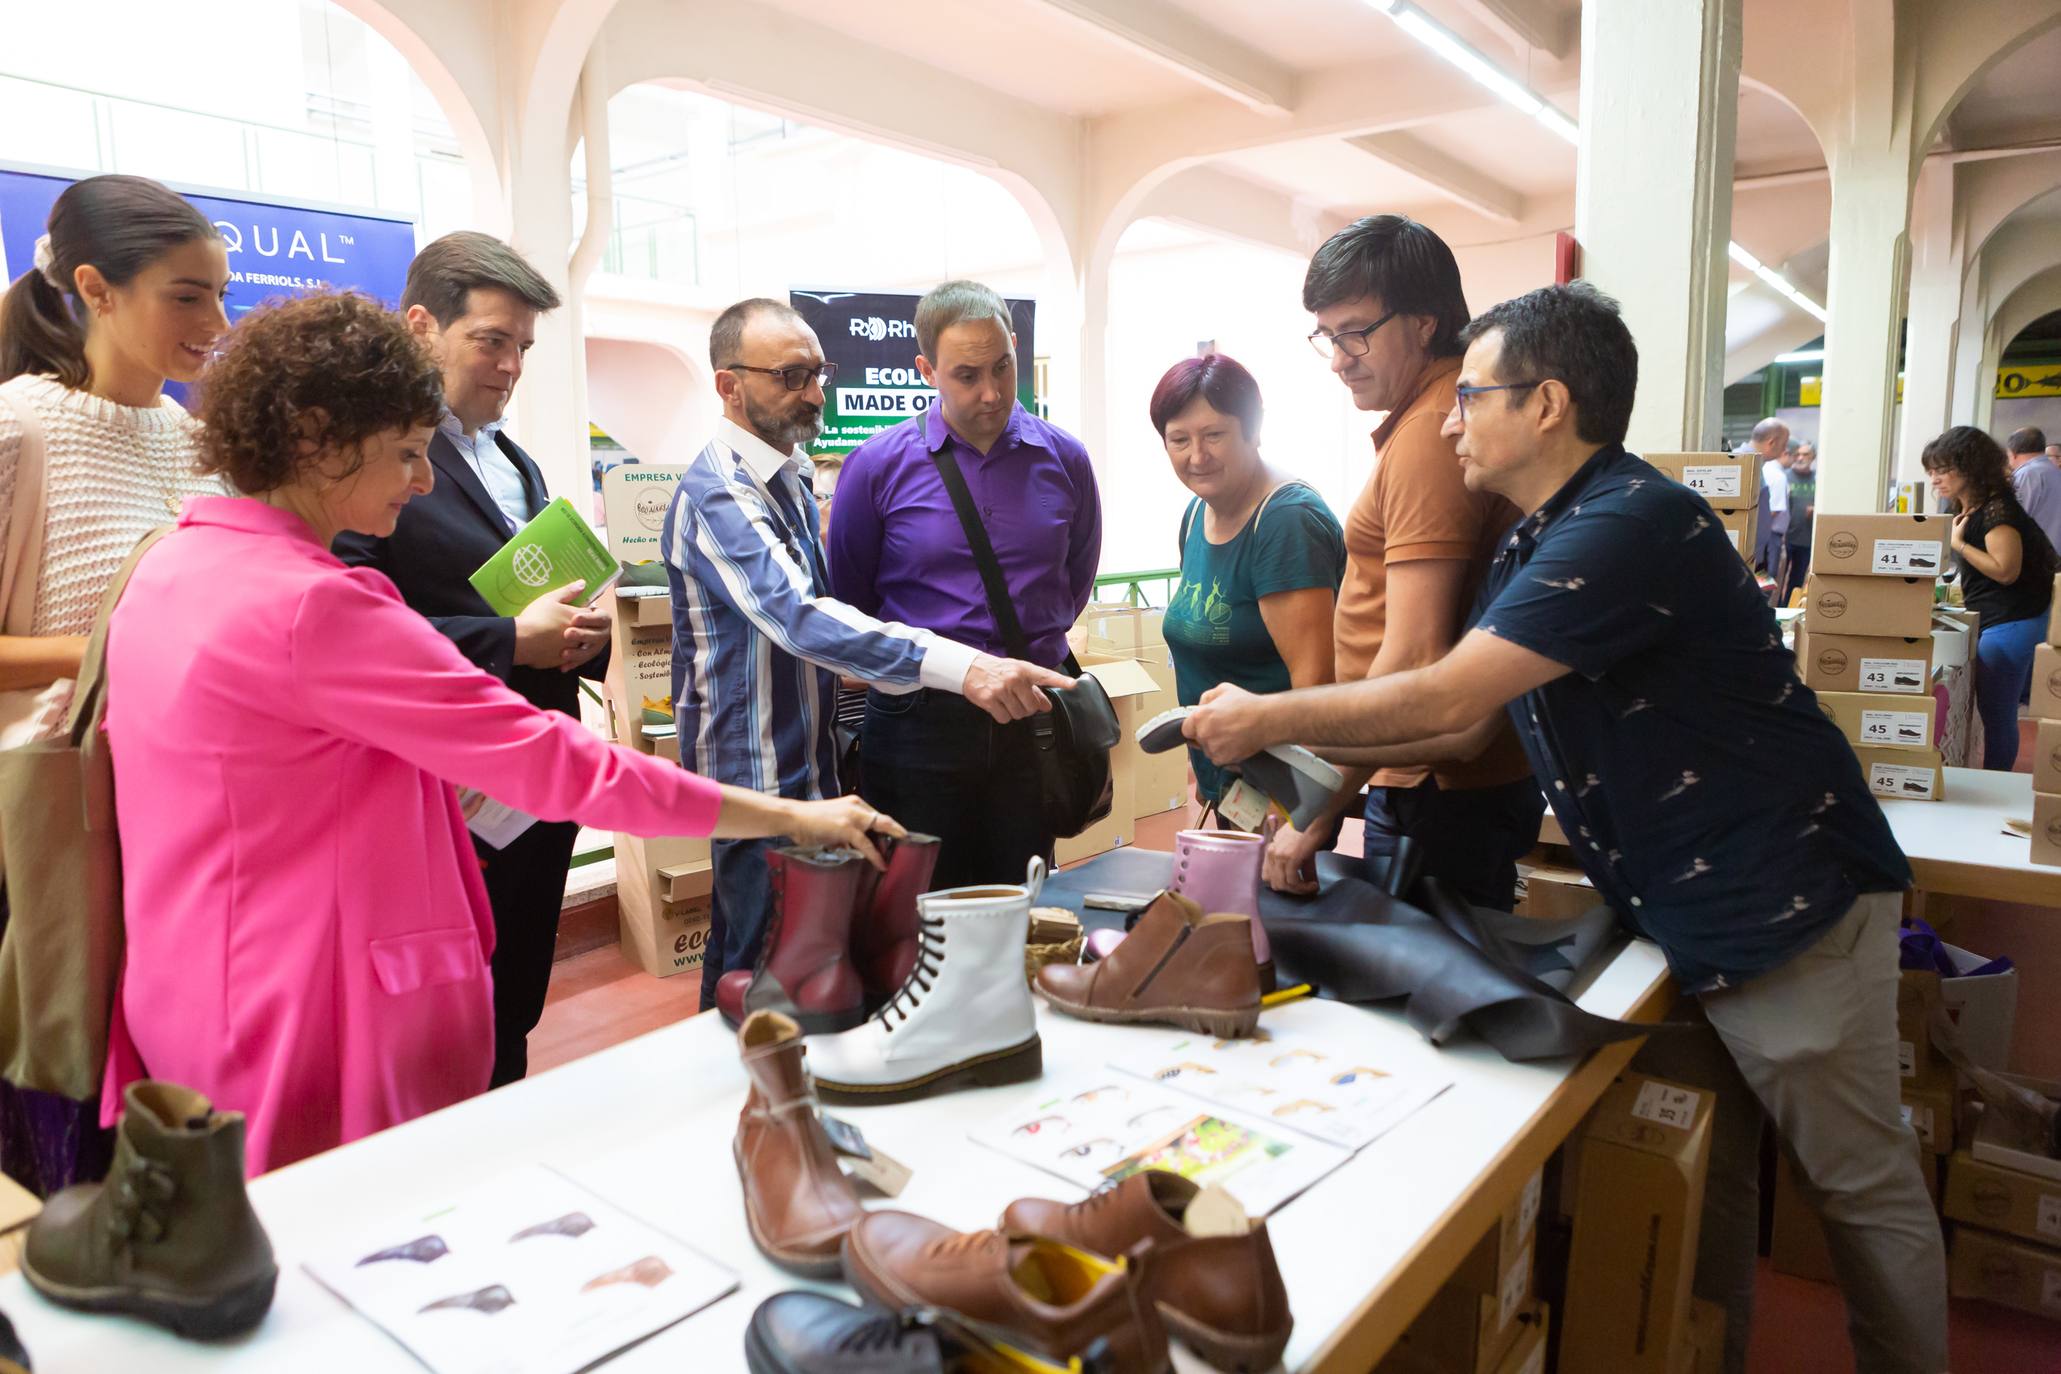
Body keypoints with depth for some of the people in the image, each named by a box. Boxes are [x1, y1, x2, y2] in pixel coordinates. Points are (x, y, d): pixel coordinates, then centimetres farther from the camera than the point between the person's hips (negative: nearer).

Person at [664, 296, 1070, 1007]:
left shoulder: (791, 479, 10)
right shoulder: (716, 494, -20)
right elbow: (800, 617, -36)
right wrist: (960, 666, -46)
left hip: (806, 764, 9)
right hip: (757, 776, -9)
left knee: (740, 963, 21)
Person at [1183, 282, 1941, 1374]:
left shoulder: (1630, 524, -24)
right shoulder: (1530, 550, 9)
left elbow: (1441, 699, -27)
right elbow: (1463, 728, 8)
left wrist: (1266, 719, -16)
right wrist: (1299, 750, 1)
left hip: (1787, 905, -9)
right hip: (1679, 910, 9)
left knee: (1861, 1183, 9)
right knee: (1697, 1169, 19)